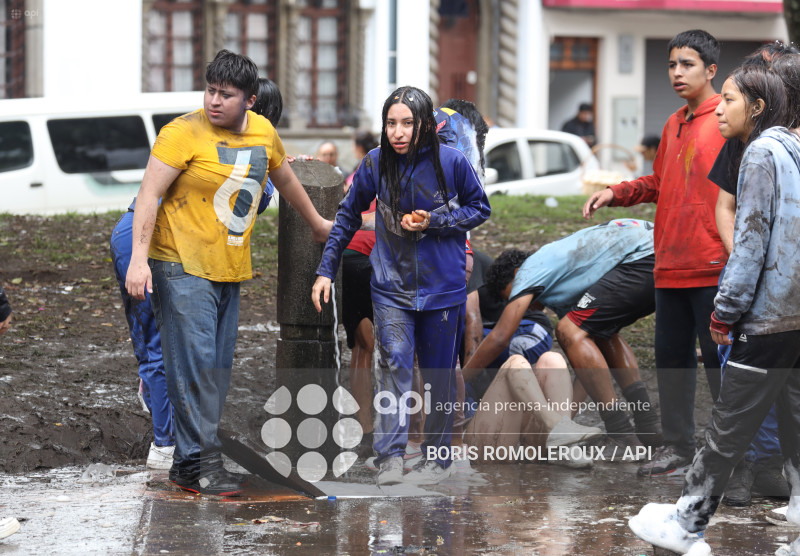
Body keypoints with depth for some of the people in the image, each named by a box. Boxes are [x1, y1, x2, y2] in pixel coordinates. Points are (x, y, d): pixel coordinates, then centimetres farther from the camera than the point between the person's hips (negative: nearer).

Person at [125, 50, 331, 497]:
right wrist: (139, 258, -21)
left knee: (218, 369, 6)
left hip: (230, 271, 7)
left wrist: (315, 221, 43)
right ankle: (201, 464, -11)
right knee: (194, 364, -12)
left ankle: (188, 462, 13)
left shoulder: (263, 133, 9)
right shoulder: (184, 133, -10)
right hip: (183, 267, -7)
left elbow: (285, 178, 29)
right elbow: (149, 195, -12)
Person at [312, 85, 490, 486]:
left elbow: (479, 209, 2)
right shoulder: (376, 163, -4)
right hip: (391, 284, 1)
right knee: (392, 364, -12)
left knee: (439, 372, 8)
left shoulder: (451, 162, -10)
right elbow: (348, 215, 10)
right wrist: (326, 269, 9)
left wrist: (433, 221, -14)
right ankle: (389, 458, -14)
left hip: (442, 285, -1)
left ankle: (437, 458, 19)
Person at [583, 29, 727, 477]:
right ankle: (679, 448, 20)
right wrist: (615, 193, 10)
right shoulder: (674, 126, 16)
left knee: (718, 357, -4)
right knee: (671, 356, 11)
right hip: (672, 267, 8)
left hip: (714, 267, -8)